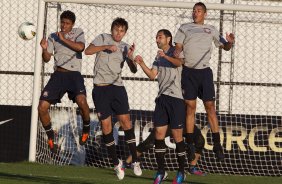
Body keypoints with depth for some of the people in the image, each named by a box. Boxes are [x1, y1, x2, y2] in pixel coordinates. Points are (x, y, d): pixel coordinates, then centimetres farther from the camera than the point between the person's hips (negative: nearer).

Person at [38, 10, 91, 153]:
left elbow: (80, 47, -14)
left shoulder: (78, 33, 7)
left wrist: (64, 39, -15)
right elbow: (47, 59, 8)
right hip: (58, 75, 3)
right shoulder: (53, 37, 12)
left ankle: (86, 128, -5)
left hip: (74, 74, -3)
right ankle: (51, 138, 12)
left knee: (81, 100, -32)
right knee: (42, 107, -9)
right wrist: (45, 49, -12)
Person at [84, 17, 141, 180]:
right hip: (101, 88, -2)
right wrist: (106, 47, -20)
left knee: (126, 121, -9)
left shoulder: (125, 47, 11)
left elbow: (134, 70, 4)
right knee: (106, 125, -2)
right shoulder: (103, 38, 5)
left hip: (117, 87, 2)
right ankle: (116, 163, 8)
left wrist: (130, 57, -15)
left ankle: (135, 161, -5)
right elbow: (88, 51, -10)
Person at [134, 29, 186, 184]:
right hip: (162, 98, 6)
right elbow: (152, 75, 12)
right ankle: (160, 171, 6)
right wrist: (141, 64, -4)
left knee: (177, 136, -3)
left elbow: (179, 62, -23)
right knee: (159, 135, 0)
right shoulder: (159, 57, 19)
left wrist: (166, 56, -41)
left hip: (176, 97, -6)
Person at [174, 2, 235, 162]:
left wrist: (230, 42, -8)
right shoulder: (184, 28, 11)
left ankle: (217, 144, -4)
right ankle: (190, 145, 3)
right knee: (190, 106, -1)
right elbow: (178, 47, 6)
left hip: (204, 71, 0)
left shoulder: (211, 30, 13)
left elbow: (225, 46, 15)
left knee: (210, 107, -4)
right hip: (188, 71, 0)